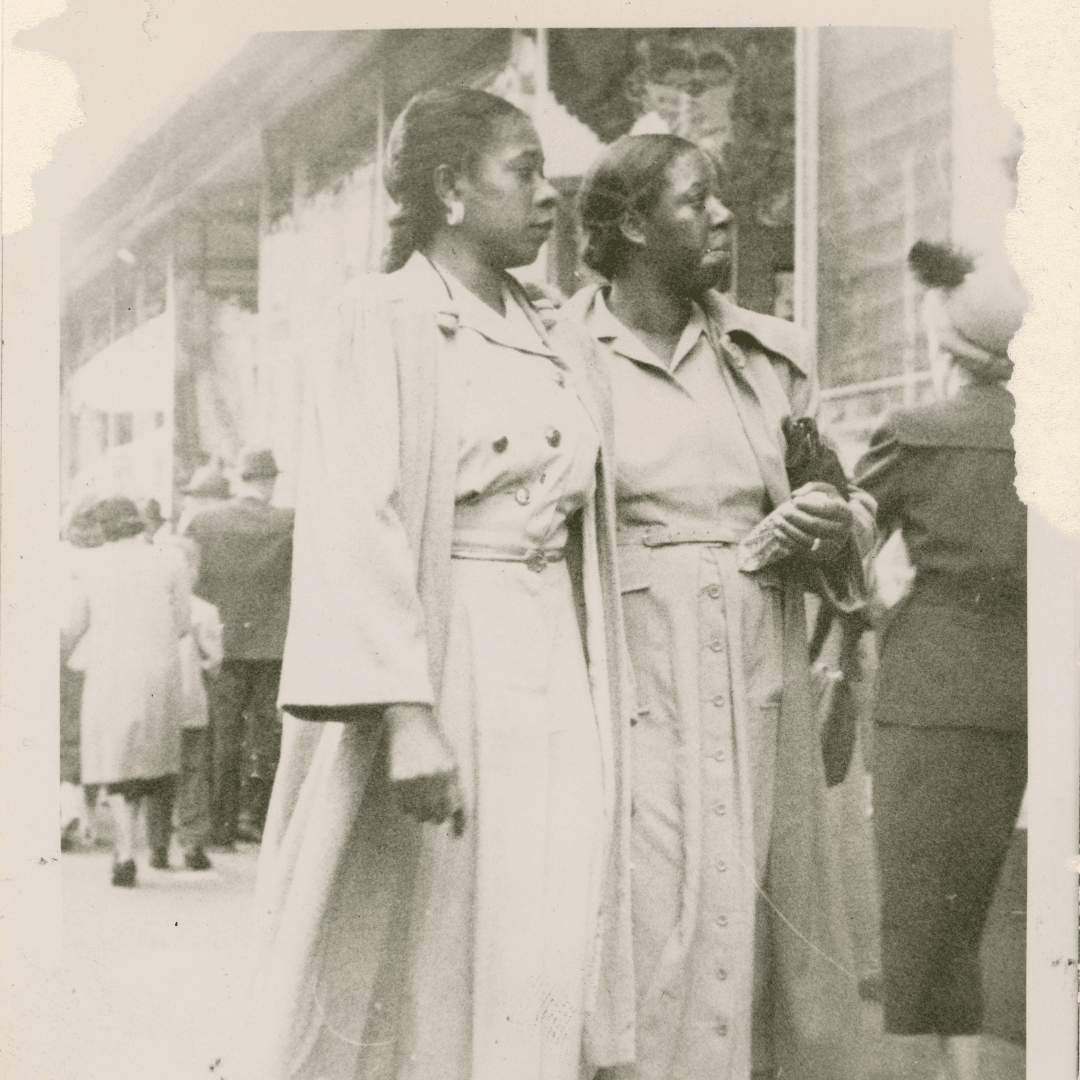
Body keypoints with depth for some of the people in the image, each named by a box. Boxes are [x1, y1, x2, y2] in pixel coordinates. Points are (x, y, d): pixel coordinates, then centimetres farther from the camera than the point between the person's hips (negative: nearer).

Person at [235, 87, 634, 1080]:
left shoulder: (548, 345, 16)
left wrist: (608, 711, 9)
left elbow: (578, 520, 15)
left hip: (557, 669, 6)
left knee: (546, 965, 5)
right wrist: (405, 714, -24)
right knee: (414, 966, 0)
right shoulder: (386, 318, -4)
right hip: (442, 660, -6)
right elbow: (359, 523, -14)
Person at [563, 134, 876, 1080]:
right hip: (628, 682, -4)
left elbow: (854, 506, 17)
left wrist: (832, 529, -6)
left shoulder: (770, 354, 11)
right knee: (659, 939, -7)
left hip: (760, 683, 4)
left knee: (780, 935, 7)